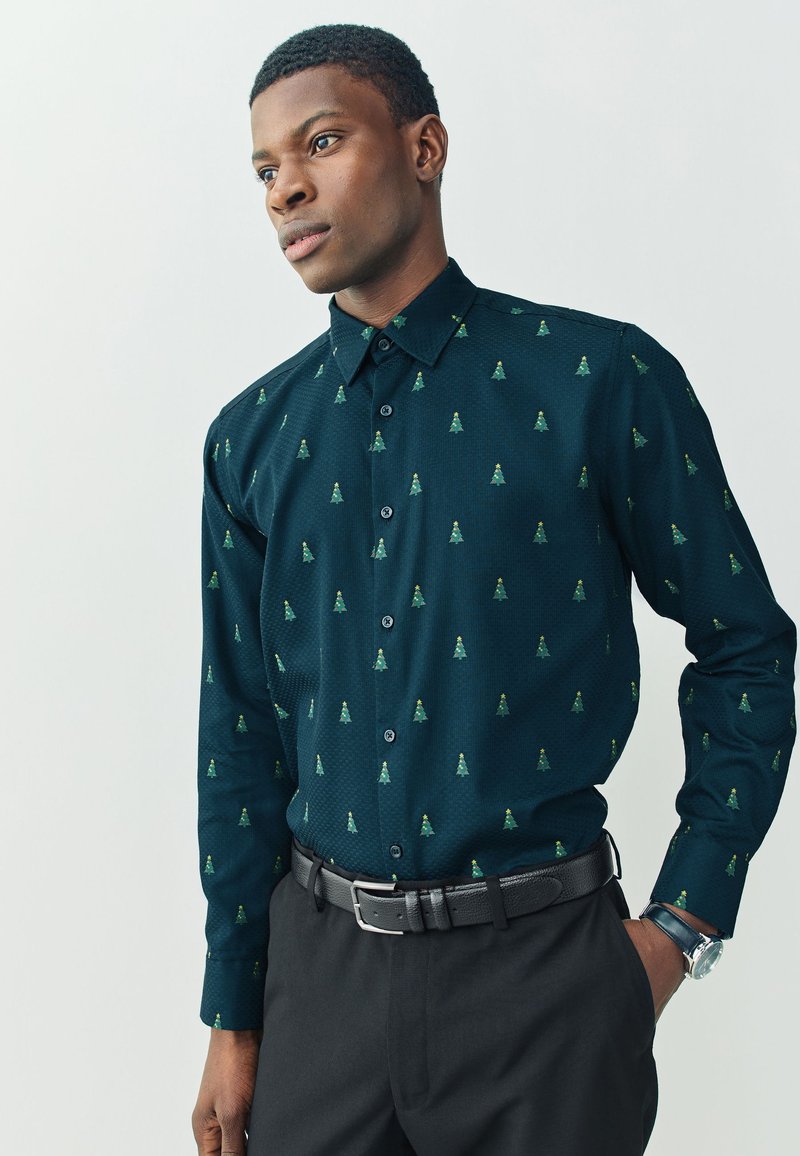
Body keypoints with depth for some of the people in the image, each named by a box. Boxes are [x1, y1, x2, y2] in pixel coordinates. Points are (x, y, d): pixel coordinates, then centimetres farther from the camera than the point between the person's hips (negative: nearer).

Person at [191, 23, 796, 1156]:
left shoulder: (602, 380, -7)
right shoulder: (251, 436, 3)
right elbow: (239, 733, 6)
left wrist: (686, 922, -5)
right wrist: (233, 1019, 8)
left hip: (541, 967, -2)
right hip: (321, 960, 3)